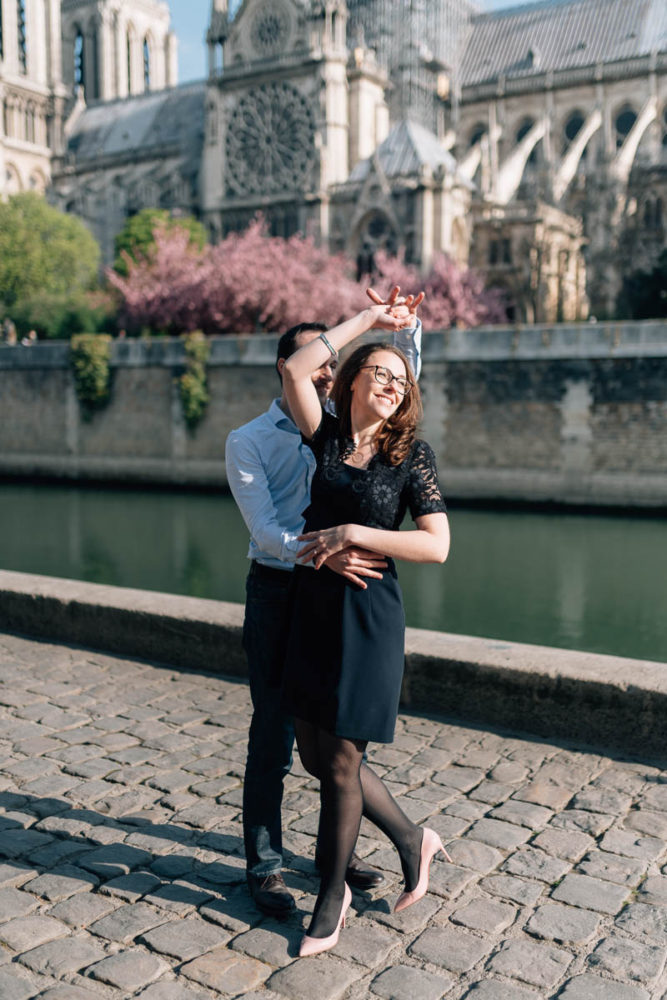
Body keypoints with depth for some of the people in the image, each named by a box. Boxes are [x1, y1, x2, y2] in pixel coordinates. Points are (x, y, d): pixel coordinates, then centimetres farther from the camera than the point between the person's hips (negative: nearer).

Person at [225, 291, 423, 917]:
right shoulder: (247, 441, -4)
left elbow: (403, 385, 10)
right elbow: (264, 529, -14)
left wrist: (406, 325, -9)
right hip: (279, 591, -4)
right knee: (273, 732, 2)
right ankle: (264, 866, 17)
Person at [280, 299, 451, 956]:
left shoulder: (411, 455, -4)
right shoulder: (326, 437, 5)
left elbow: (437, 546, -12)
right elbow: (295, 369, -8)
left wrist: (353, 534, -16)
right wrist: (365, 319, -2)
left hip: (367, 614, -5)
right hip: (311, 607, 5)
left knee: (340, 763, 4)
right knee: (315, 754, 12)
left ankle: (330, 903, 25)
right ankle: (412, 841, 34)